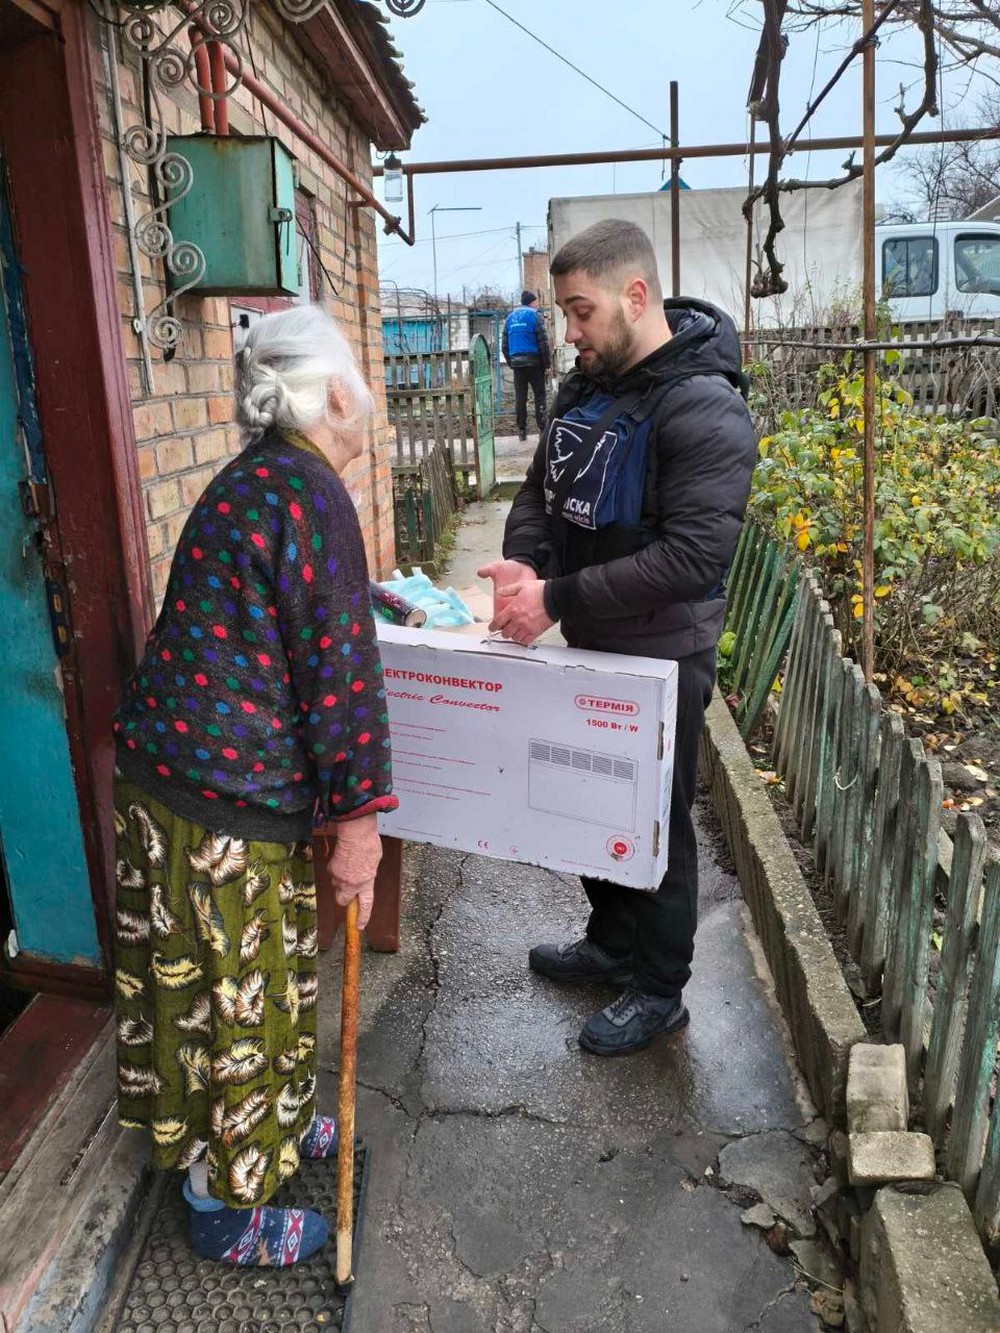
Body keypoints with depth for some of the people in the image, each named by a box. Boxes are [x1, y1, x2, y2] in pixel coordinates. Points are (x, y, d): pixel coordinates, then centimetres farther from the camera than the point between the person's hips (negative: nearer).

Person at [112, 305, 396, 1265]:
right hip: (224, 800, -9)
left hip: (171, 765, 9)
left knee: (256, 974, 25)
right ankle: (225, 1207, 32)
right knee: (234, 991, 9)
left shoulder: (255, 477, 11)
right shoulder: (309, 490, -20)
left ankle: (274, 1121, 48)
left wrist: (392, 600, 43)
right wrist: (358, 815, -14)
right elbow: (335, 665, -20)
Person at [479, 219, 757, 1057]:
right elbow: (543, 488, 12)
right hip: (590, 644, 8)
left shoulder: (705, 411, -22)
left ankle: (659, 992, 29)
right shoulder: (586, 386, 4)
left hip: (662, 658, -8)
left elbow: (694, 558, -29)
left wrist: (557, 600, -28)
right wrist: (524, 563, -10)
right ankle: (611, 944, 44)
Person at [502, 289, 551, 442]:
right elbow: (543, 341, -9)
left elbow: (504, 344, 14)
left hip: (516, 362, 4)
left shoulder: (510, 317, 14)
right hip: (534, 361, -4)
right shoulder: (535, 315, -3)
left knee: (520, 397, 7)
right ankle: (542, 428, -5)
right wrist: (547, 362, -4)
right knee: (539, 395, 1)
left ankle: (521, 430, 6)